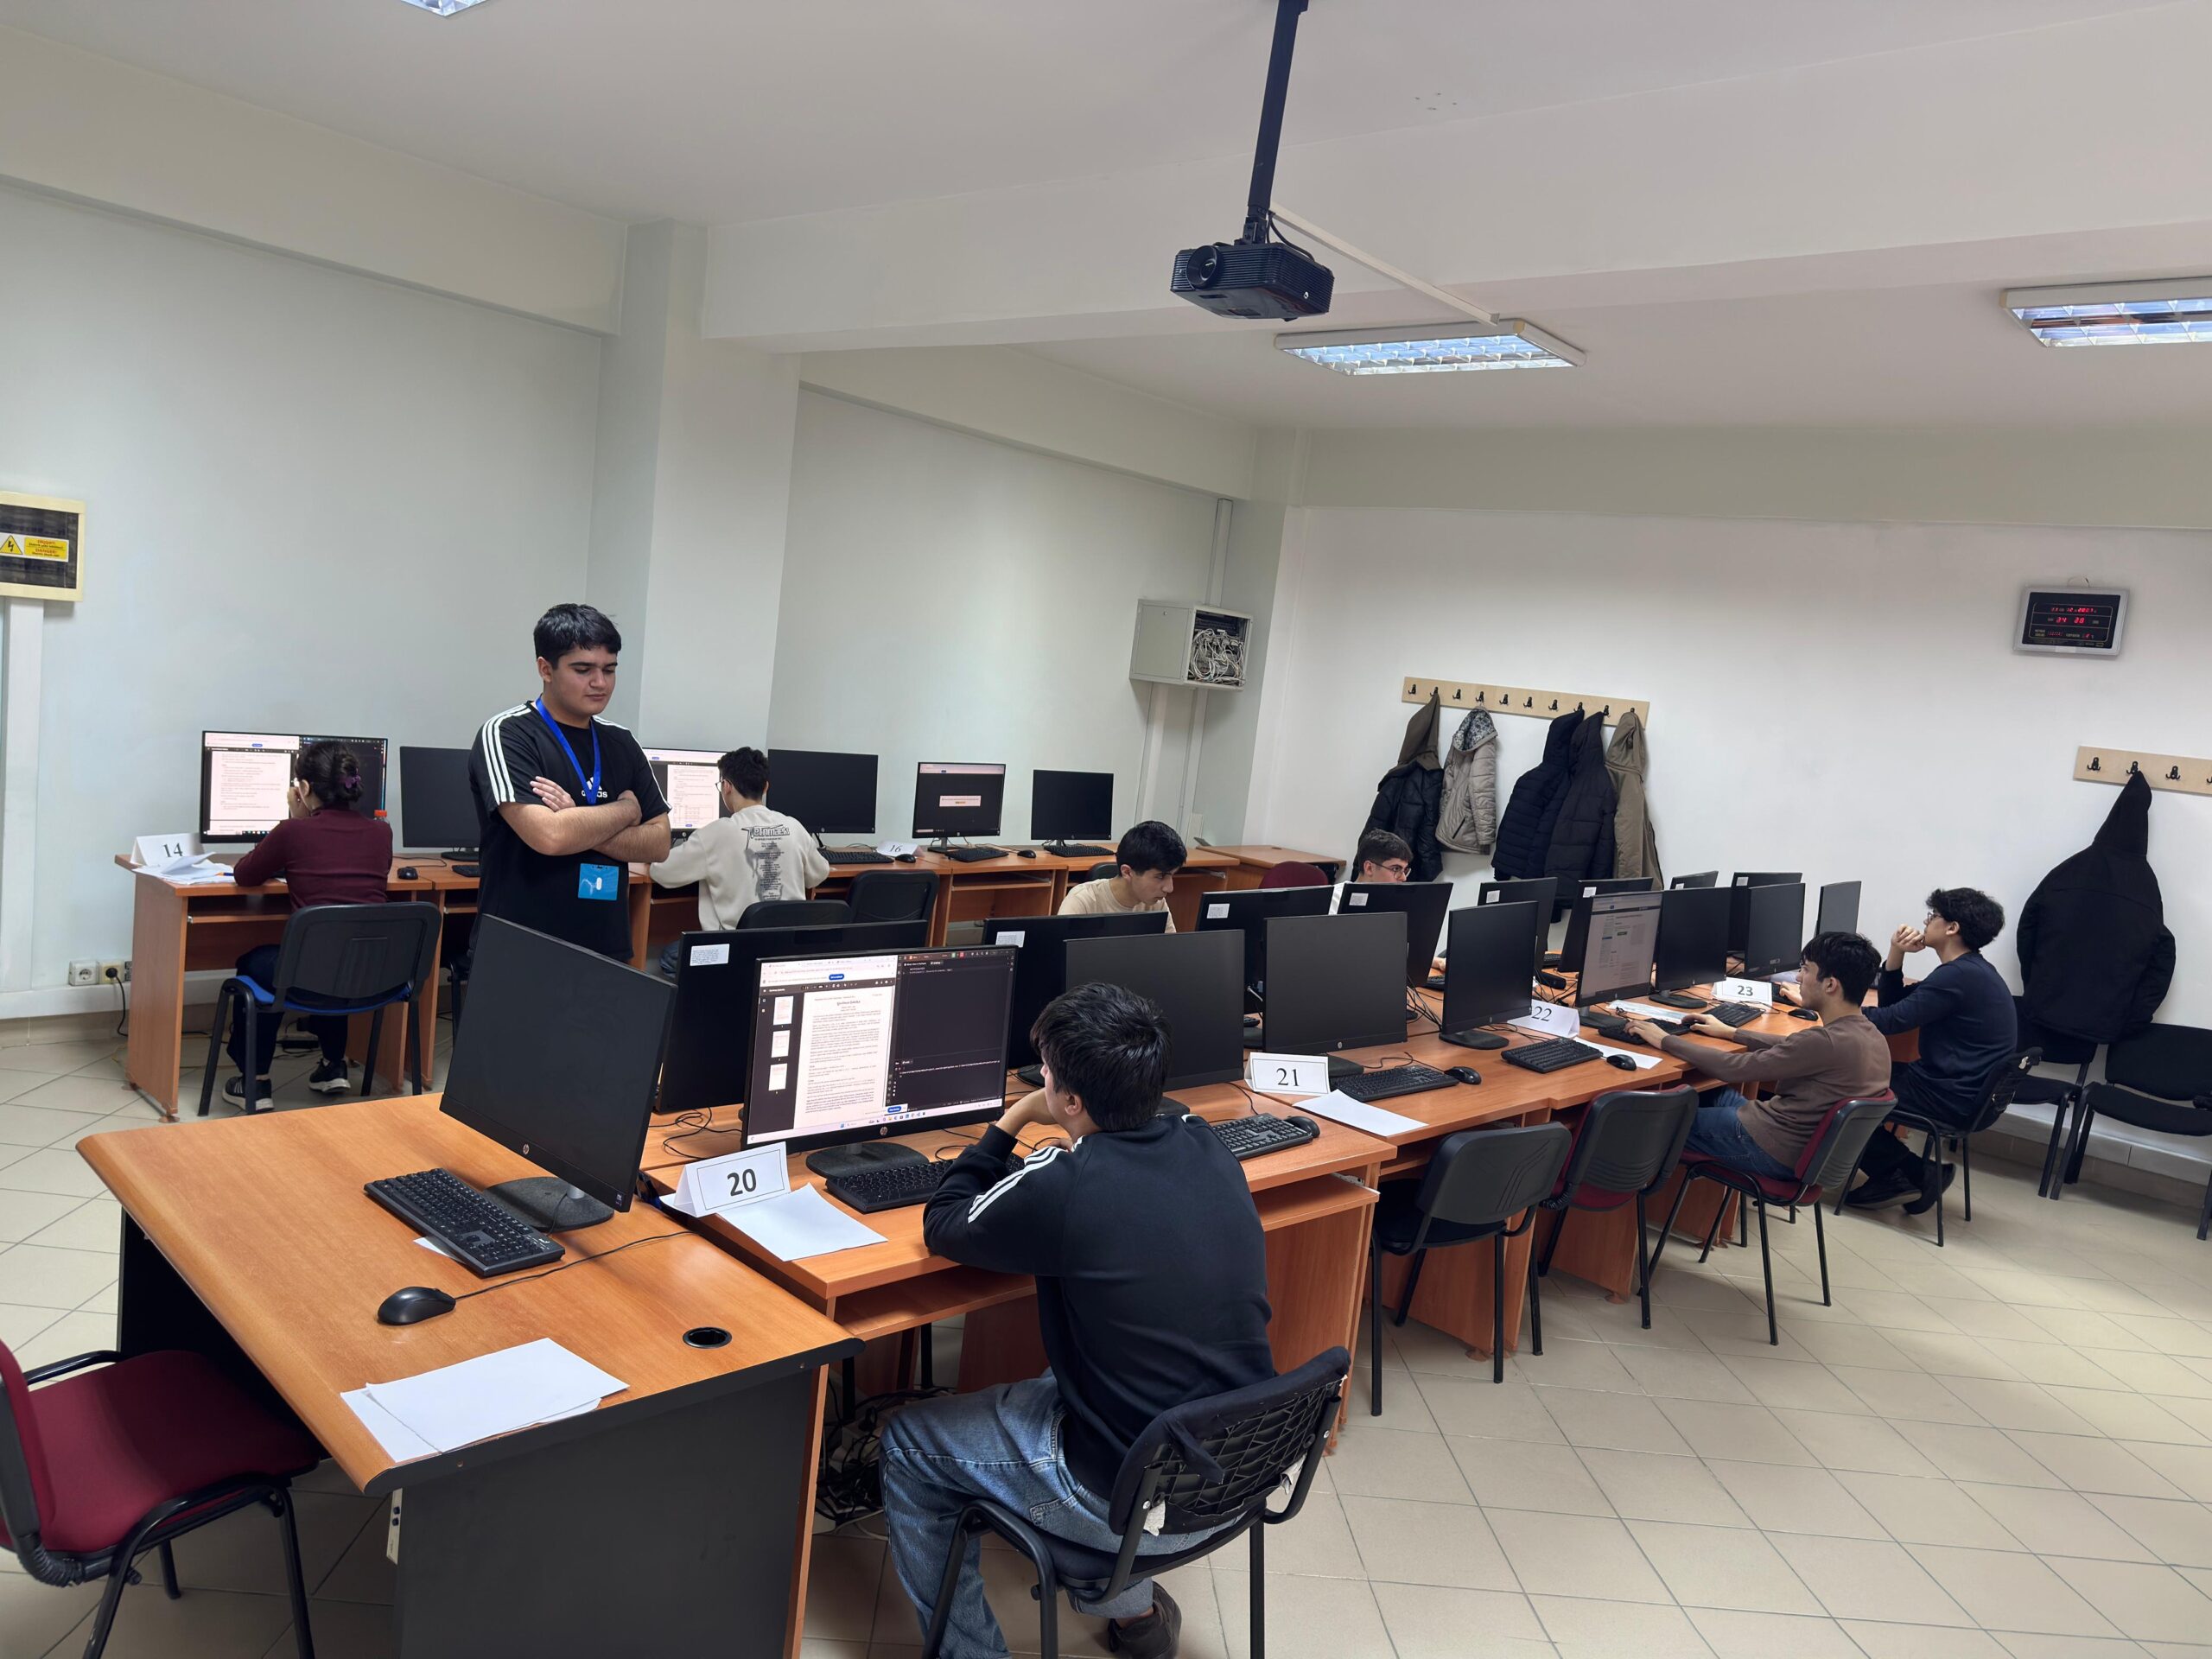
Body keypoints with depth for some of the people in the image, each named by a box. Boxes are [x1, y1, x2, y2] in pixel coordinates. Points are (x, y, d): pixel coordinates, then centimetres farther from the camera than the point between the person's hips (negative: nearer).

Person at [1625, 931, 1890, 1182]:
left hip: (1775, 1155, -9)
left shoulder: (1827, 1042, -30)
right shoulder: (1870, 1035, -2)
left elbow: (1733, 1069, -24)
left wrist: (1665, 1041, -13)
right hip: (1810, 1147, 9)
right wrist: (1729, 1033, 21)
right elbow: (1792, 1048, 16)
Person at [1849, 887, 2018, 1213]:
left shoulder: (1959, 976, -21)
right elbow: (1893, 1005, 16)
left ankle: (1915, 1173, 7)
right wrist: (1896, 955, 1)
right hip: (1963, 1089, 10)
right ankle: (1890, 1177, 10)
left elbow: (1890, 1021, -22)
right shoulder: (1970, 970, 13)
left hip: (1948, 1097, -10)